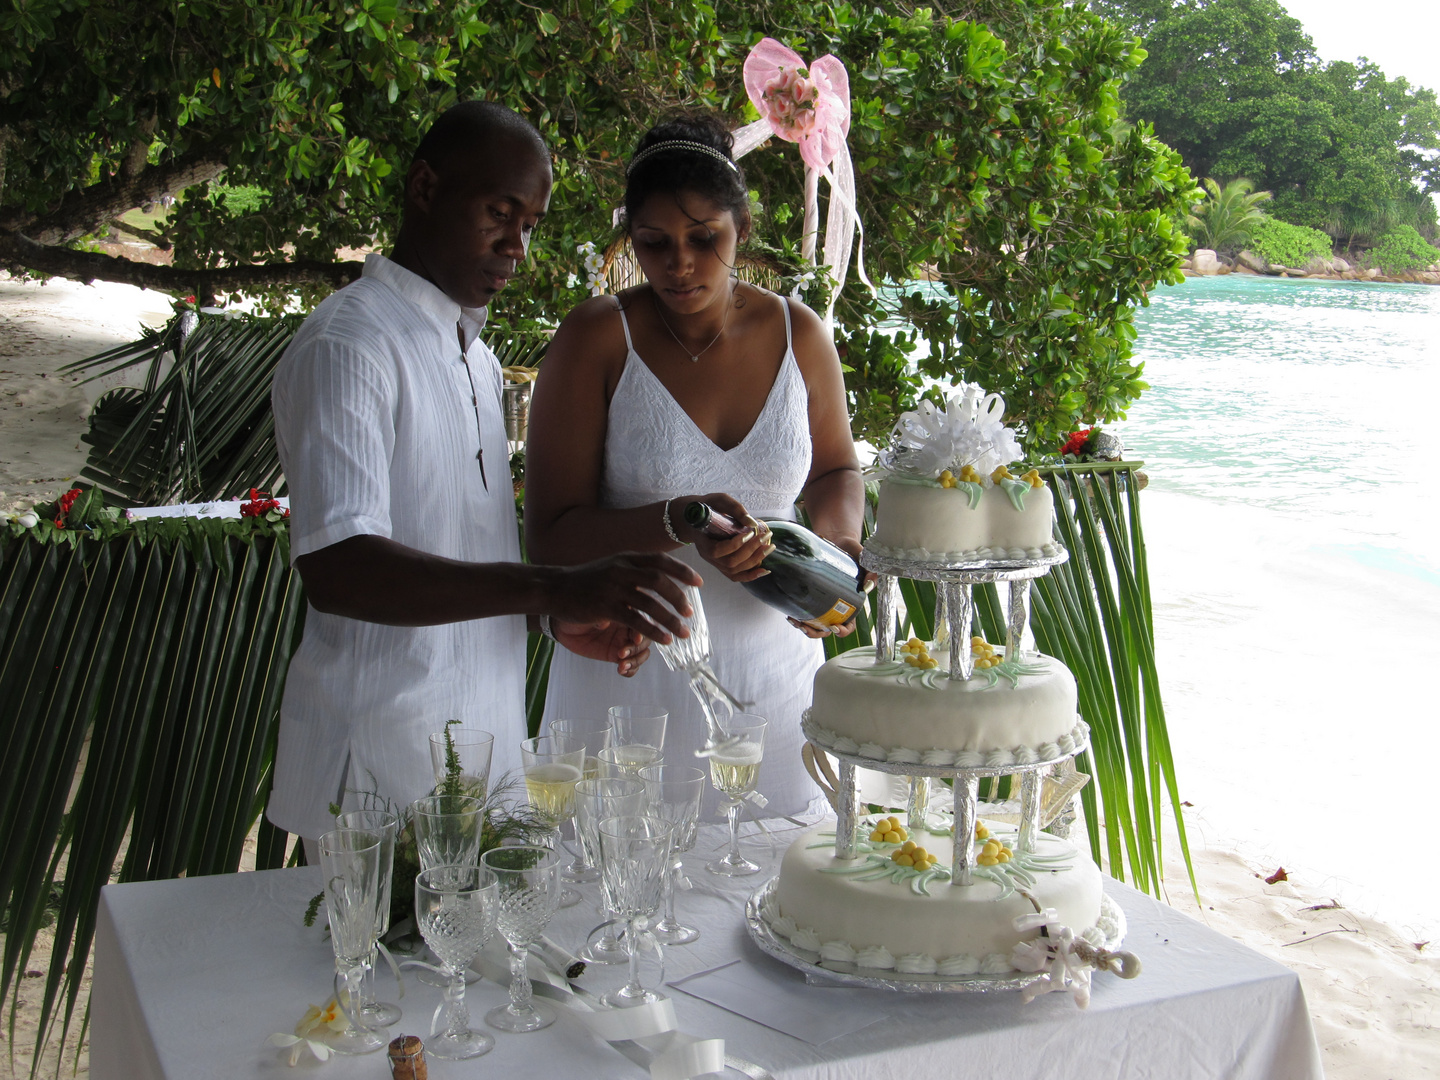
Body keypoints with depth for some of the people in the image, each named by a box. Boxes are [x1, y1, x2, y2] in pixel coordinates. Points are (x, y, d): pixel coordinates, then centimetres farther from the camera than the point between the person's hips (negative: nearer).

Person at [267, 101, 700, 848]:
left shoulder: (477, 358, 17)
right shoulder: (347, 345, -13)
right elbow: (336, 567, -26)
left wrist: (564, 614, 5)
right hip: (382, 765, -8)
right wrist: (551, 590, -36)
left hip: (482, 741, 8)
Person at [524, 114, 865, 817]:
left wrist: (835, 541, -2)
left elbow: (837, 471, 19)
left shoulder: (797, 333, 1)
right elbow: (550, 535, -10)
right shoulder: (597, 338, -8)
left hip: (773, 670, 3)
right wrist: (678, 524, -25)